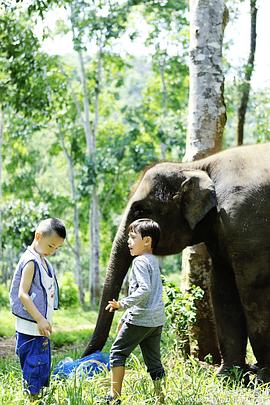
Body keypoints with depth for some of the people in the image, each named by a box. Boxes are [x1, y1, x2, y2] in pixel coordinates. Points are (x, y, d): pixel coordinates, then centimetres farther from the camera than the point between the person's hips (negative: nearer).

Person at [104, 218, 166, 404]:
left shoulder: (140, 261, -11)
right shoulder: (154, 261, 18)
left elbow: (144, 289, -25)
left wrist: (123, 304, -23)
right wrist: (125, 318, 27)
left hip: (140, 319, -8)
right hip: (156, 319, 8)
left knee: (118, 351, 2)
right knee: (154, 361, 10)